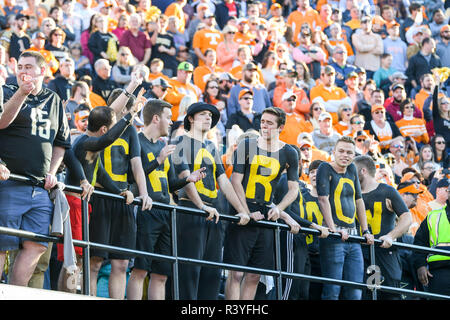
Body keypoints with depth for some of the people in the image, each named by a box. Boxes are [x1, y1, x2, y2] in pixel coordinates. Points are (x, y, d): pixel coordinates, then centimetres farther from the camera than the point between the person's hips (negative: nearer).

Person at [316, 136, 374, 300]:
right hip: (334, 237, -7)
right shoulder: (326, 168, -2)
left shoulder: (352, 169, 17)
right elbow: (323, 199, -10)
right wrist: (333, 229, -19)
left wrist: (365, 231, 16)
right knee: (332, 290, -11)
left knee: (355, 292, 1)